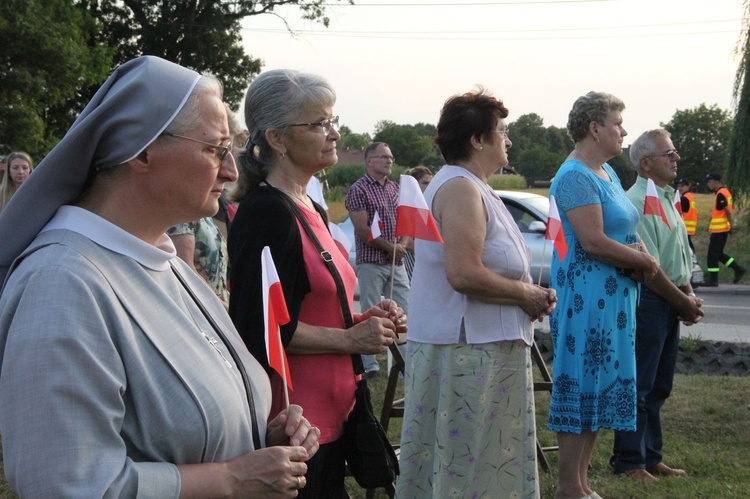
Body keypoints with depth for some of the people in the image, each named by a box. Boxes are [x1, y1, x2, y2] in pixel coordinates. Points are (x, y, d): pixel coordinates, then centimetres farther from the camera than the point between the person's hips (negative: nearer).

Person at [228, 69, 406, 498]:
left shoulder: (313, 211, 15)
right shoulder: (267, 212, -15)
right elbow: (262, 327, -21)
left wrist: (366, 319, 7)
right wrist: (352, 339, -14)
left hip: (331, 412, 9)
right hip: (290, 418, -9)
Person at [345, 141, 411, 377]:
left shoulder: (395, 188, 15)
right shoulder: (359, 190, -6)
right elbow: (362, 229, -13)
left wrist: (402, 245, -2)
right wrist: (391, 247, -12)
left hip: (396, 263, 6)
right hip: (371, 263, -6)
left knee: (404, 312, 4)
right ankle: (369, 364, 4)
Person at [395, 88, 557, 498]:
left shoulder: (470, 187, 18)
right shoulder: (460, 188, -15)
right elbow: (464, 274, -26)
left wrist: (529, 294, 8)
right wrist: (525, 295, -13)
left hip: (484, 346, 11)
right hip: (467, 352, -11)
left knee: (491, 459, 14)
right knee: (467, 465, -5)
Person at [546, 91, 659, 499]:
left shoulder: (607, 172, 15)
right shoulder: (576, 176, -15)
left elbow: (624, 232, 21)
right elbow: (593, 241, -23)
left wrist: (639, 260, 0)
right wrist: (644, 261, -11)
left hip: (614, 294, 10)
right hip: (586, 295, -10)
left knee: (602, 388, 12)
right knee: (581, 387, -4)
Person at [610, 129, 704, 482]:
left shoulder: (668, 199, 15)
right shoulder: (638, 201, -16)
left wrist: (689, 296, 6)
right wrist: (684, 302, -10)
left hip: (671, 303, 10)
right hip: (648, 301, -10)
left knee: (658, 387, 15)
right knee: (639, 386, -3)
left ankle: (651, 457, 23)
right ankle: (629, 462, 4)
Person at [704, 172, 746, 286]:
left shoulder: (720, 194, -15)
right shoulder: (725, 192, 15)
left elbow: (728, 211, -20)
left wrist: (731, 225, -18)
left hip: (719, 229, -10)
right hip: (723, 228, 10)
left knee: (712, 255, -4)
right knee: (718, 253, 15)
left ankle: (713, 280, -1)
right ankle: (738, 269, 13)